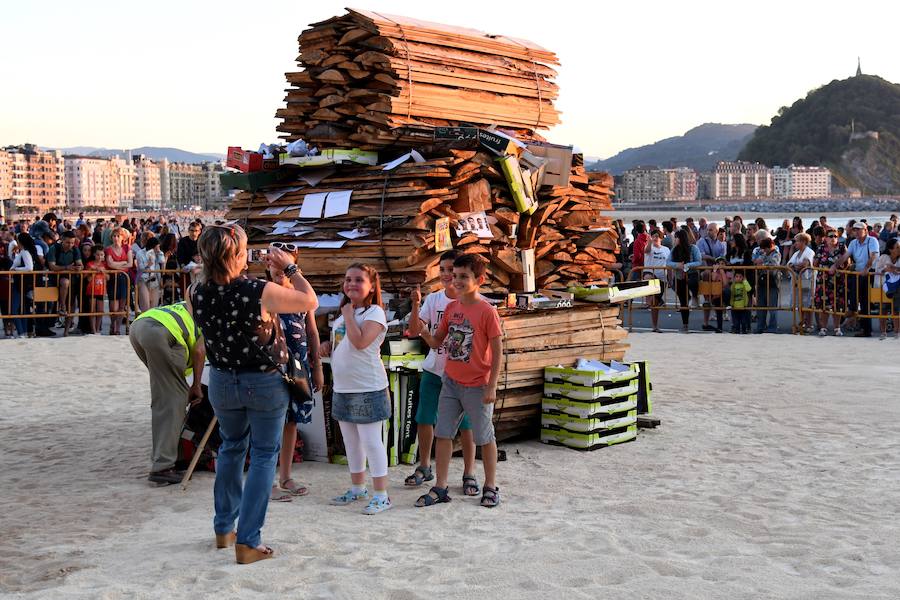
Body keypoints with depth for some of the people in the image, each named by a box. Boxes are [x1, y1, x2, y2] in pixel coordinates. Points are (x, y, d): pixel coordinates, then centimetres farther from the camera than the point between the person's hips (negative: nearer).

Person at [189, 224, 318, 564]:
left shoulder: (196, 293, -15)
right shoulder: (259, 292, -27)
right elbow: (310, 301, -14)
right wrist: (289, 267, -6)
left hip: (221, 381, 4)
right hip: (265, 383, -4)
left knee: (231, 447, 25)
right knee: (264, 455, 9)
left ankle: (224, 529, 34)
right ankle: (248, 541, 5)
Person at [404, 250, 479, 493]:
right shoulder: (433, 299, -1)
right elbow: (414, 331, -8)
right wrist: (415, 305, -20)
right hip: (433, 370, 4)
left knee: (466, 424, 3)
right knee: (424, 419, 11)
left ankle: (469, 473, 17)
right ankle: (424, 467, 29)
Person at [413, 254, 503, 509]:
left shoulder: (487, 311, -14)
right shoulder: (451, 308, 4)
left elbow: (497, 351, -12)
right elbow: (437, 342, 10)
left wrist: (492, 387, -14)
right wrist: (422, 332, -11)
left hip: (477, 387, -6)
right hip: (451, 383, 6)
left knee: (484, 437, 8)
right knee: (443, 434, 6)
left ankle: (490, 487, 23)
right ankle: (440, 488, 15)